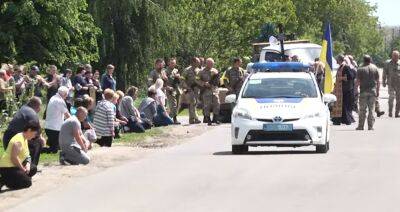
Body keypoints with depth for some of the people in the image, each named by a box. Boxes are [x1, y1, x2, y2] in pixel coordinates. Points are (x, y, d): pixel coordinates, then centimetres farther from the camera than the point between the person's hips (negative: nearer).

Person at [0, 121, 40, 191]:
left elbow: (26, 154, 19)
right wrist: (23, 169, -16)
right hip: (7, 168, -11)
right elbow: (14, 158, -28)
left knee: (33, 169, 17)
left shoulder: (25, 139, 12)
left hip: (15, 166, 11)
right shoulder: (18, 141, -21)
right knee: (27, 182, -14)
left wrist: (28, 164, -1)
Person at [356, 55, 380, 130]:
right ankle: (370, 126, 1)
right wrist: (378, 91, 12)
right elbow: (378, 81, 5)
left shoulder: (361, 69, -3)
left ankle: (361, 126, 3)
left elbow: (358, 81, -5)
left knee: (362, 110, 3)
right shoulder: (375, 68, 4)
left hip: (363, 91, -2)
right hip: (373, 91, 2)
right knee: (371, 109, 4)